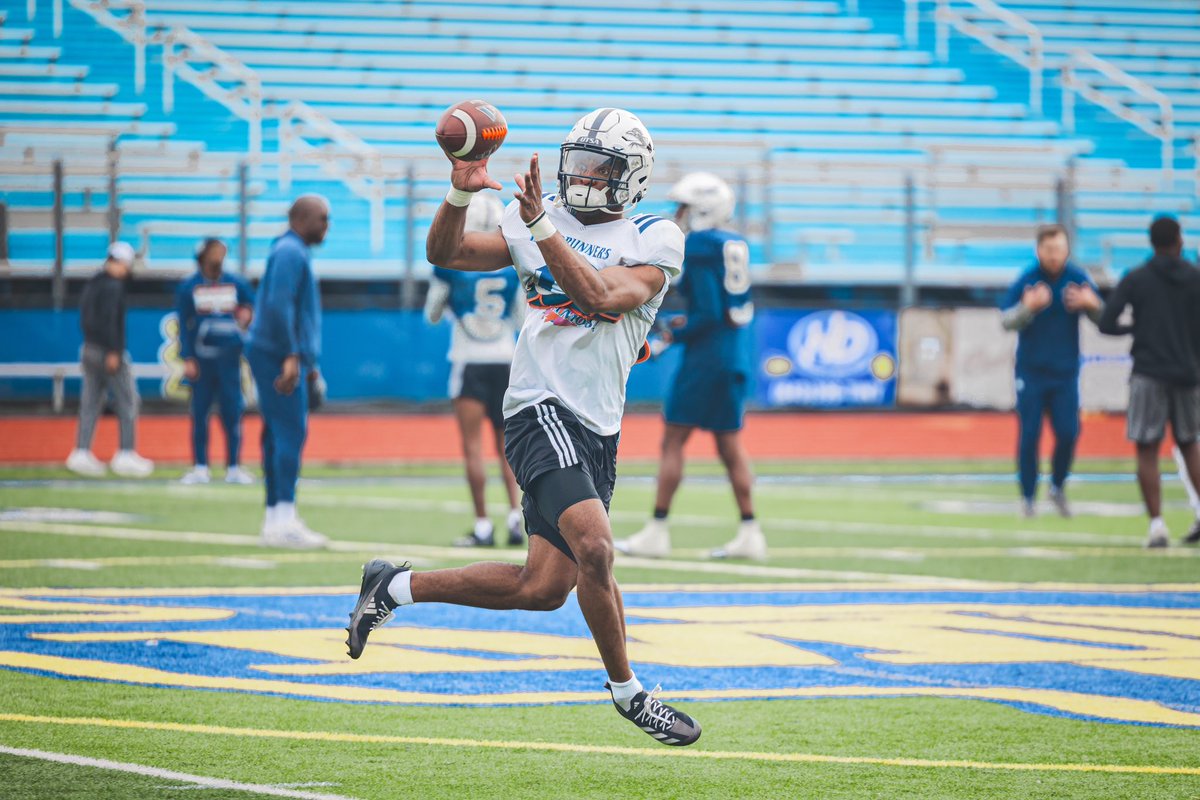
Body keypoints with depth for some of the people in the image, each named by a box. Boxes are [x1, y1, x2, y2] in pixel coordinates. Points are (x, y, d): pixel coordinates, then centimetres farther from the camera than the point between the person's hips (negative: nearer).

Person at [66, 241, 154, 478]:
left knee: (90, 403, 9)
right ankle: (125, 455, -3)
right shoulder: (113, 285, -13)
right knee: (128, 401, -1)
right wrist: (113, 353, -21)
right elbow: (109, 320, -21)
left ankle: (81, 454, 5)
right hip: (108, 351, -9)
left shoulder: (92, 283, 14)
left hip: (89, 350, 9)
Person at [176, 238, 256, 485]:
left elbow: (252, 303, 20)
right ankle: (200, 468, 7)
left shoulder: (235, 284, 8)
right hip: (201, 357, -1)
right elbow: (184, 326, 0)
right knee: (199, 412, 1)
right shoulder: (188, 288, 3)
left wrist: (247, 313, -4)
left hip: (229, 356, 1)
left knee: (232, 412, 0)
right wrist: (188, 360, -7)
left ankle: (234, 468, 5)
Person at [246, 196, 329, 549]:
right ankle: (283, 518, -16)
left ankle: (276, 520, 14)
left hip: (282, 357, 10)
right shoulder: (290, 252, -12)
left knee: (280, 435, 11)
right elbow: (278, 305, -22)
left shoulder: (294, 252, 21)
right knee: (290, 433, -13)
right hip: (278, 355, -10)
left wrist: (306, 361, 25)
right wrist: (292, 357, -23)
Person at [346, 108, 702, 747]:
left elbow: (599, 297, -14)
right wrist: (461, 193, -12)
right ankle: (627, 691, -6)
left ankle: (396, 587, 21)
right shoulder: (539, 222, 8)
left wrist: (541, 225, -22)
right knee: (595, 548, -23)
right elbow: (445, 253, 5)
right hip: (543, 412, -3)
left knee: (543, 588, 5)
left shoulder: (655, 241, 3)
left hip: (597, 431, 3)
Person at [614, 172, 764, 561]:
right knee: (730, 445, 11)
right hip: (737, 355, 8)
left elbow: (710, 315, -18)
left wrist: (676, 334, -5)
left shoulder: (697, 249, -14)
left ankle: (657, 531, -1)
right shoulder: (735, 245, 11)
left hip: (706, 355, -8)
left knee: (673, 442, -1)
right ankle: (750, 533, 8)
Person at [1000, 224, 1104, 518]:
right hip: (1031, 371, -1)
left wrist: (1091, 304, -23)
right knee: (1029, 436, -1)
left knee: (1068, 434, -3)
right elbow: (1006, 321, -10)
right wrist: (1028, 308, -30)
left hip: (1066, 372, 2)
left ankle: (1058, 488, 21)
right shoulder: (1026, 281, -7)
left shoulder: (1078, 279, -3)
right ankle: (1028, 498, 10)